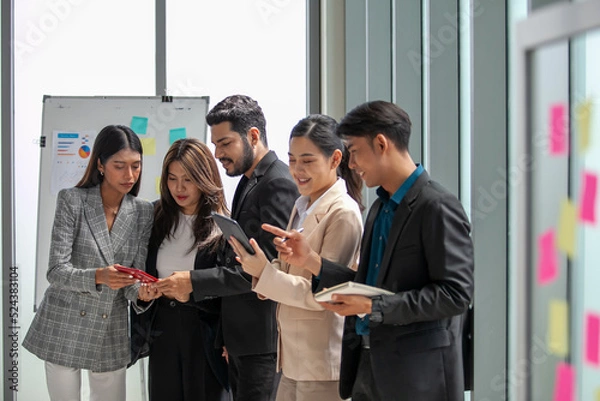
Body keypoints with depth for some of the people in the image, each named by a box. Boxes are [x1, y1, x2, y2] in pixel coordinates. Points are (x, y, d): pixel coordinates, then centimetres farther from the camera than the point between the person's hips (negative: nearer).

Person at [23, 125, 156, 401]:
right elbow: (56, 271, -15)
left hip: (111, 333, 3)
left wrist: (141, 293, -25)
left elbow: (136, 275, -2)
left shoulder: (144, 213, 1)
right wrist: (97, 277, -33)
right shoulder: (72, 201, -9)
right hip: (63, 328, -3)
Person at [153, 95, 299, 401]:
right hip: (239, 337, 9)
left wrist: (195, 282, -18)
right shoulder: (248, 182, 16)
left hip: (262, 340, -9)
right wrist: (228, 339, 13)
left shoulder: (279, 185, -15)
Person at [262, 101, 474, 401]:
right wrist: (310, 261, 4)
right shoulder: (380, 207, 15)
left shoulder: (437, 207, -13)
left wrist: (374, 307, -20)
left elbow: (455, 294, -19)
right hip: (368, 366, 8)